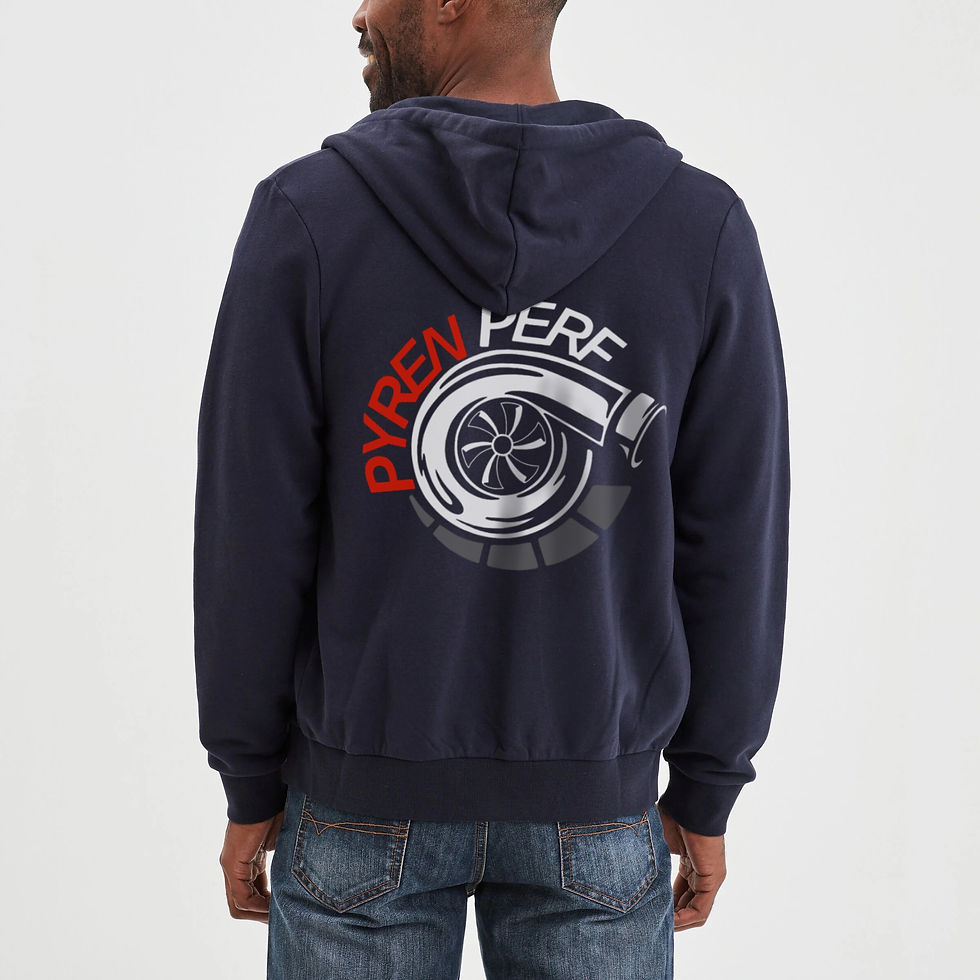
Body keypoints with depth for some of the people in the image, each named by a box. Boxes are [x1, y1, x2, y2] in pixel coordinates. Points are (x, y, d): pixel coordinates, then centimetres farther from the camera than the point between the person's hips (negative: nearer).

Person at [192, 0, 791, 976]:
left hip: (361, 808, 0)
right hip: (599, 816, 1)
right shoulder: (705, 228, -8)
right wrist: (705, 797, 7)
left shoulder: (303, 216, -12)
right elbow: (733, 551, -5)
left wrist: (252, 788, 3)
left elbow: (249, 545, -9)